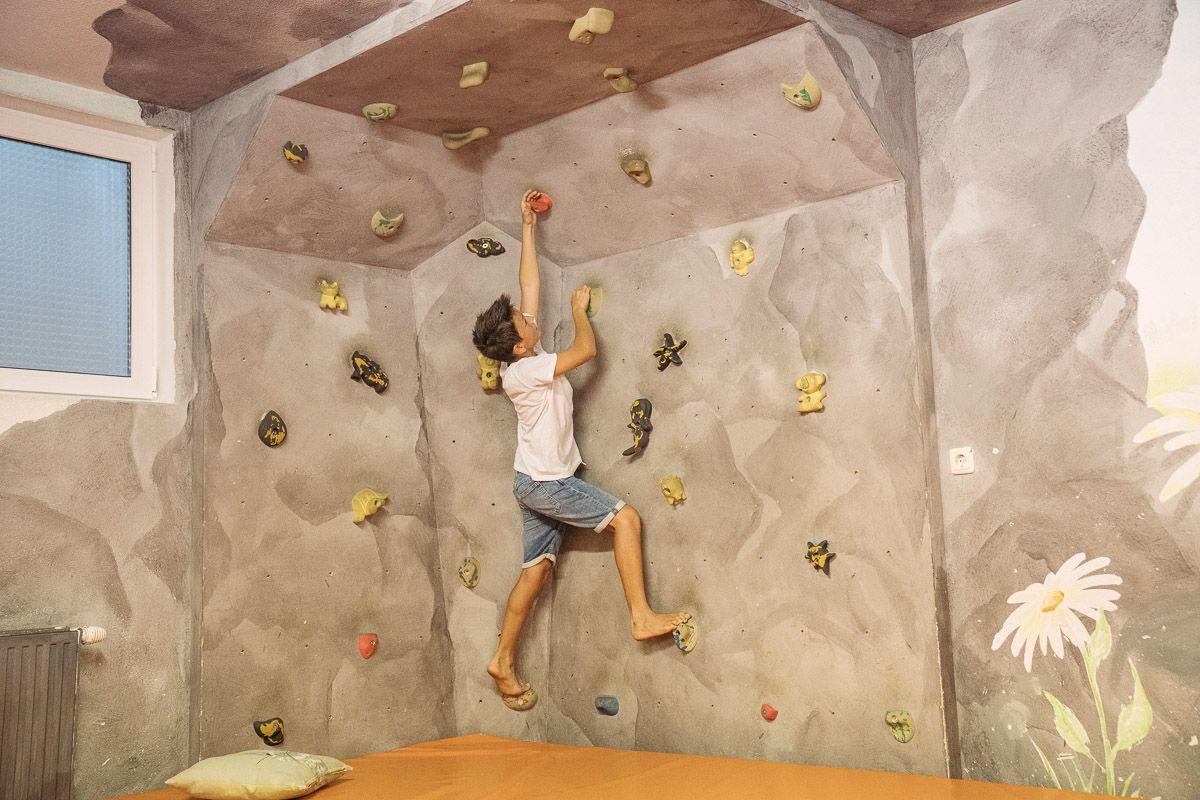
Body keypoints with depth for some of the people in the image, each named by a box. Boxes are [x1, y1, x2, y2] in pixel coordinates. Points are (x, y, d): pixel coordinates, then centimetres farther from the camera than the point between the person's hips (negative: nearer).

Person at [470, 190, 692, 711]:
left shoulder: (522, 354, 3)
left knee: (537, 569, 10)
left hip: (537, 482, 9)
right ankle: (642, 617, -9)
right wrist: (579, 307, -4)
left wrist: (527, 227, 12)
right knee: (626, 518, -10)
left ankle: (504, 662, 15)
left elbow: (530, 284, 10)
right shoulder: (524, 371, -21)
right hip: (545, 484, -9)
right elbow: (587, 349, -21)